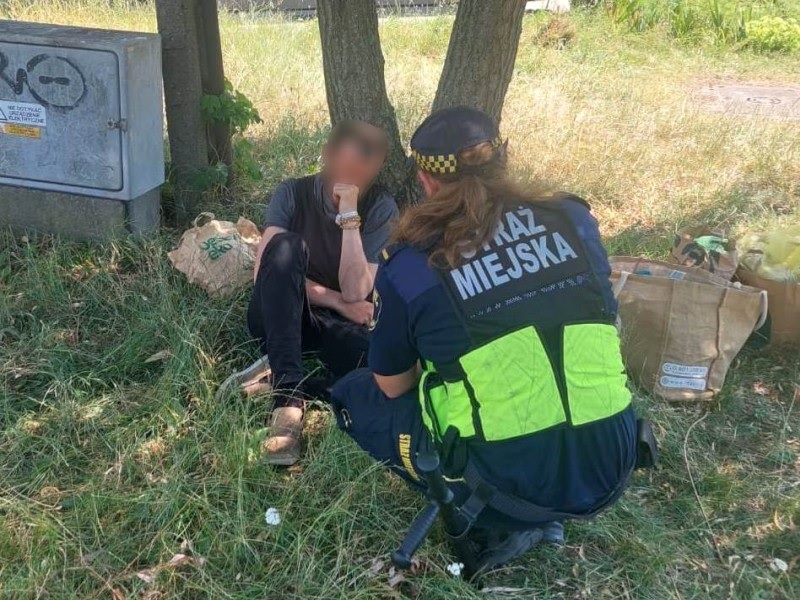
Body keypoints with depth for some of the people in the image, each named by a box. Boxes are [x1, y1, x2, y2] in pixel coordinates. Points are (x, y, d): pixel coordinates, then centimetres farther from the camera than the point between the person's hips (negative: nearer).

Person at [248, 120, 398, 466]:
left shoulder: (381, 208, -6)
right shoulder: (293, 193, -5)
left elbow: (355, 292, -17)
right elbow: (264, 271, -15)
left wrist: (349, 217, -23)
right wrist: (335, 300, -18)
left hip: (340, 326, -1)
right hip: (278, 320, 2)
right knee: (285, 245, -32)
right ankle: (288, 395, -39)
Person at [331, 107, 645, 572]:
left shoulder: (408, 265, -8)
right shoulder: (574, 218, 2)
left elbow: (393, 387, 6)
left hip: (507, 482, -4)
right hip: (609, 469, 5)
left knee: (354, 396, 16)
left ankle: (492, 525, 6)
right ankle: (541, 514, 17)